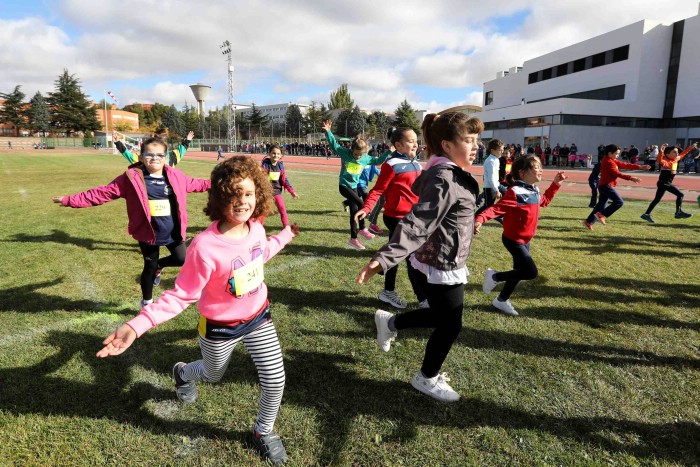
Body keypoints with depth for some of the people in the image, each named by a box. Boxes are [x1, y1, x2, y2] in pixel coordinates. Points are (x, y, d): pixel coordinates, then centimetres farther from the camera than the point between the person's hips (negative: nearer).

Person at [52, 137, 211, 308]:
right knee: (149, 268, 12)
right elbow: (103, 193, -9)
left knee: (182, 259, 7)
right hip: (148, 234, -3)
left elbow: (193, 183, 17)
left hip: (173, 232, 3)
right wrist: (70, 200, -12)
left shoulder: (175, 176, -1)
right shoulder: (132, 178, -11)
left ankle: (159, 266, 40)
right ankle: (146, 302, 36)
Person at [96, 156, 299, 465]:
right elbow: (181, 295, -26)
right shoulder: (205, 246, -34)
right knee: (213, 376, 25)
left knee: (275, 379, 4)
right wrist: (136, 326, -36)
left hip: (258, 317, 4)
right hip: (221, 328, -4)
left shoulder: (255, 228, -14)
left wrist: (284, 236, 22)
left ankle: (263, 431, 36)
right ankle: (182, 373, 63)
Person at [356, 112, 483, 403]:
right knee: (450, 324, 8)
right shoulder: (445, 179, -26)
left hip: (442, 262, 10)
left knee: (441, 316, 22)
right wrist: (384, 258, -45)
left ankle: (390, 323, 36)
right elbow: (417, 223, -35)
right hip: (442, 266, -10)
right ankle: (427, 378, 31)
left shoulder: (447, 174, 6)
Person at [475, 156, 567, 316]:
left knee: (520, 271, 16)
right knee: (531, 272, -11)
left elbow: (545, 201, 28)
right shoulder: (515, 192, -23)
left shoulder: (535, 191, 5)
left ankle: (501, 301, 32)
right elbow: (497, 208, -31)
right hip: (513, 240, -9)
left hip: (526, 240, 9)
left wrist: (555, 183, 21)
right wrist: (480, 219, -47)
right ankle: (494, 276, 7)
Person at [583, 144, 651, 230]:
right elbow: (617, 173, -19)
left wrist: (640, 167, 12)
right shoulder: (608, 162, -13)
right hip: (606, 185, -10)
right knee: (619, 202, -13)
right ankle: (601, 215, -13)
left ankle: (588, 221, 12)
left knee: (601, 205, 11)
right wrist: (631, 178, -21)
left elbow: (625, 165, 17)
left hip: (604, 186, 10)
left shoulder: (613, 161, 18)